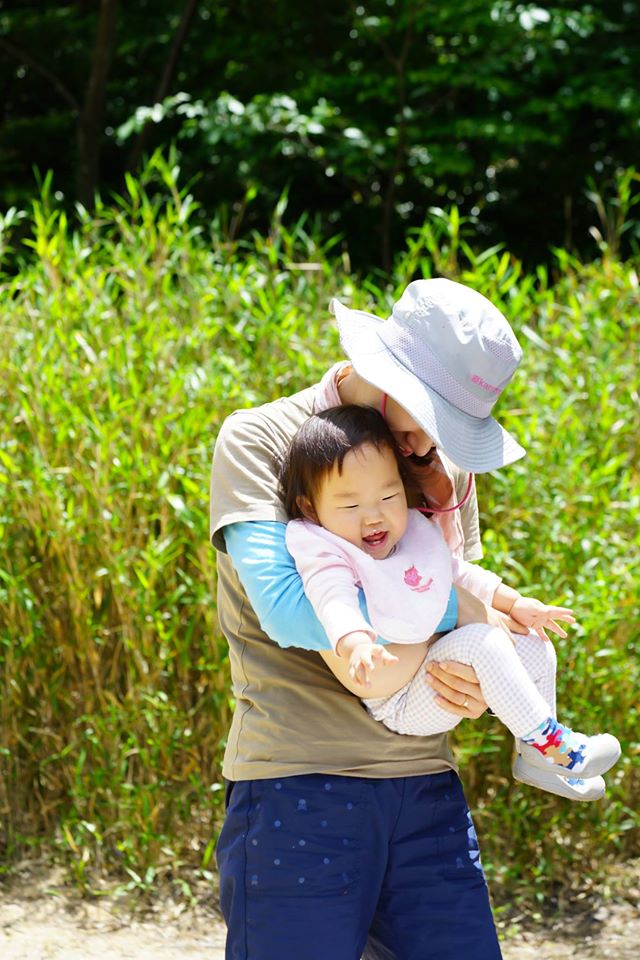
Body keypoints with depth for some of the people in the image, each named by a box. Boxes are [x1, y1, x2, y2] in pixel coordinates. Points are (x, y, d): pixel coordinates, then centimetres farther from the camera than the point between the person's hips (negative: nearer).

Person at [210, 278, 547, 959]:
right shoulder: (256, 439, -5)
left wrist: (475, 685, -4)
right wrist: (451, 606, -14)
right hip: (298, 781, -5)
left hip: (425, 786, 5)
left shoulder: (447, 462, 13)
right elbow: (287, 612, -18)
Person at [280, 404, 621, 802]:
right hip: (402, 706, -9)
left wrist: (515, 603, 18)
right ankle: (546, 741, -15)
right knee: (478, 642, -27)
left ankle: (535, 757, 17)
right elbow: (334, 601, -40)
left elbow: (457, 571, 20)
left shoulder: (415, 532, 4)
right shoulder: (326, 554, -21)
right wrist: (355, 642, -60)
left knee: (534, 646, 11)